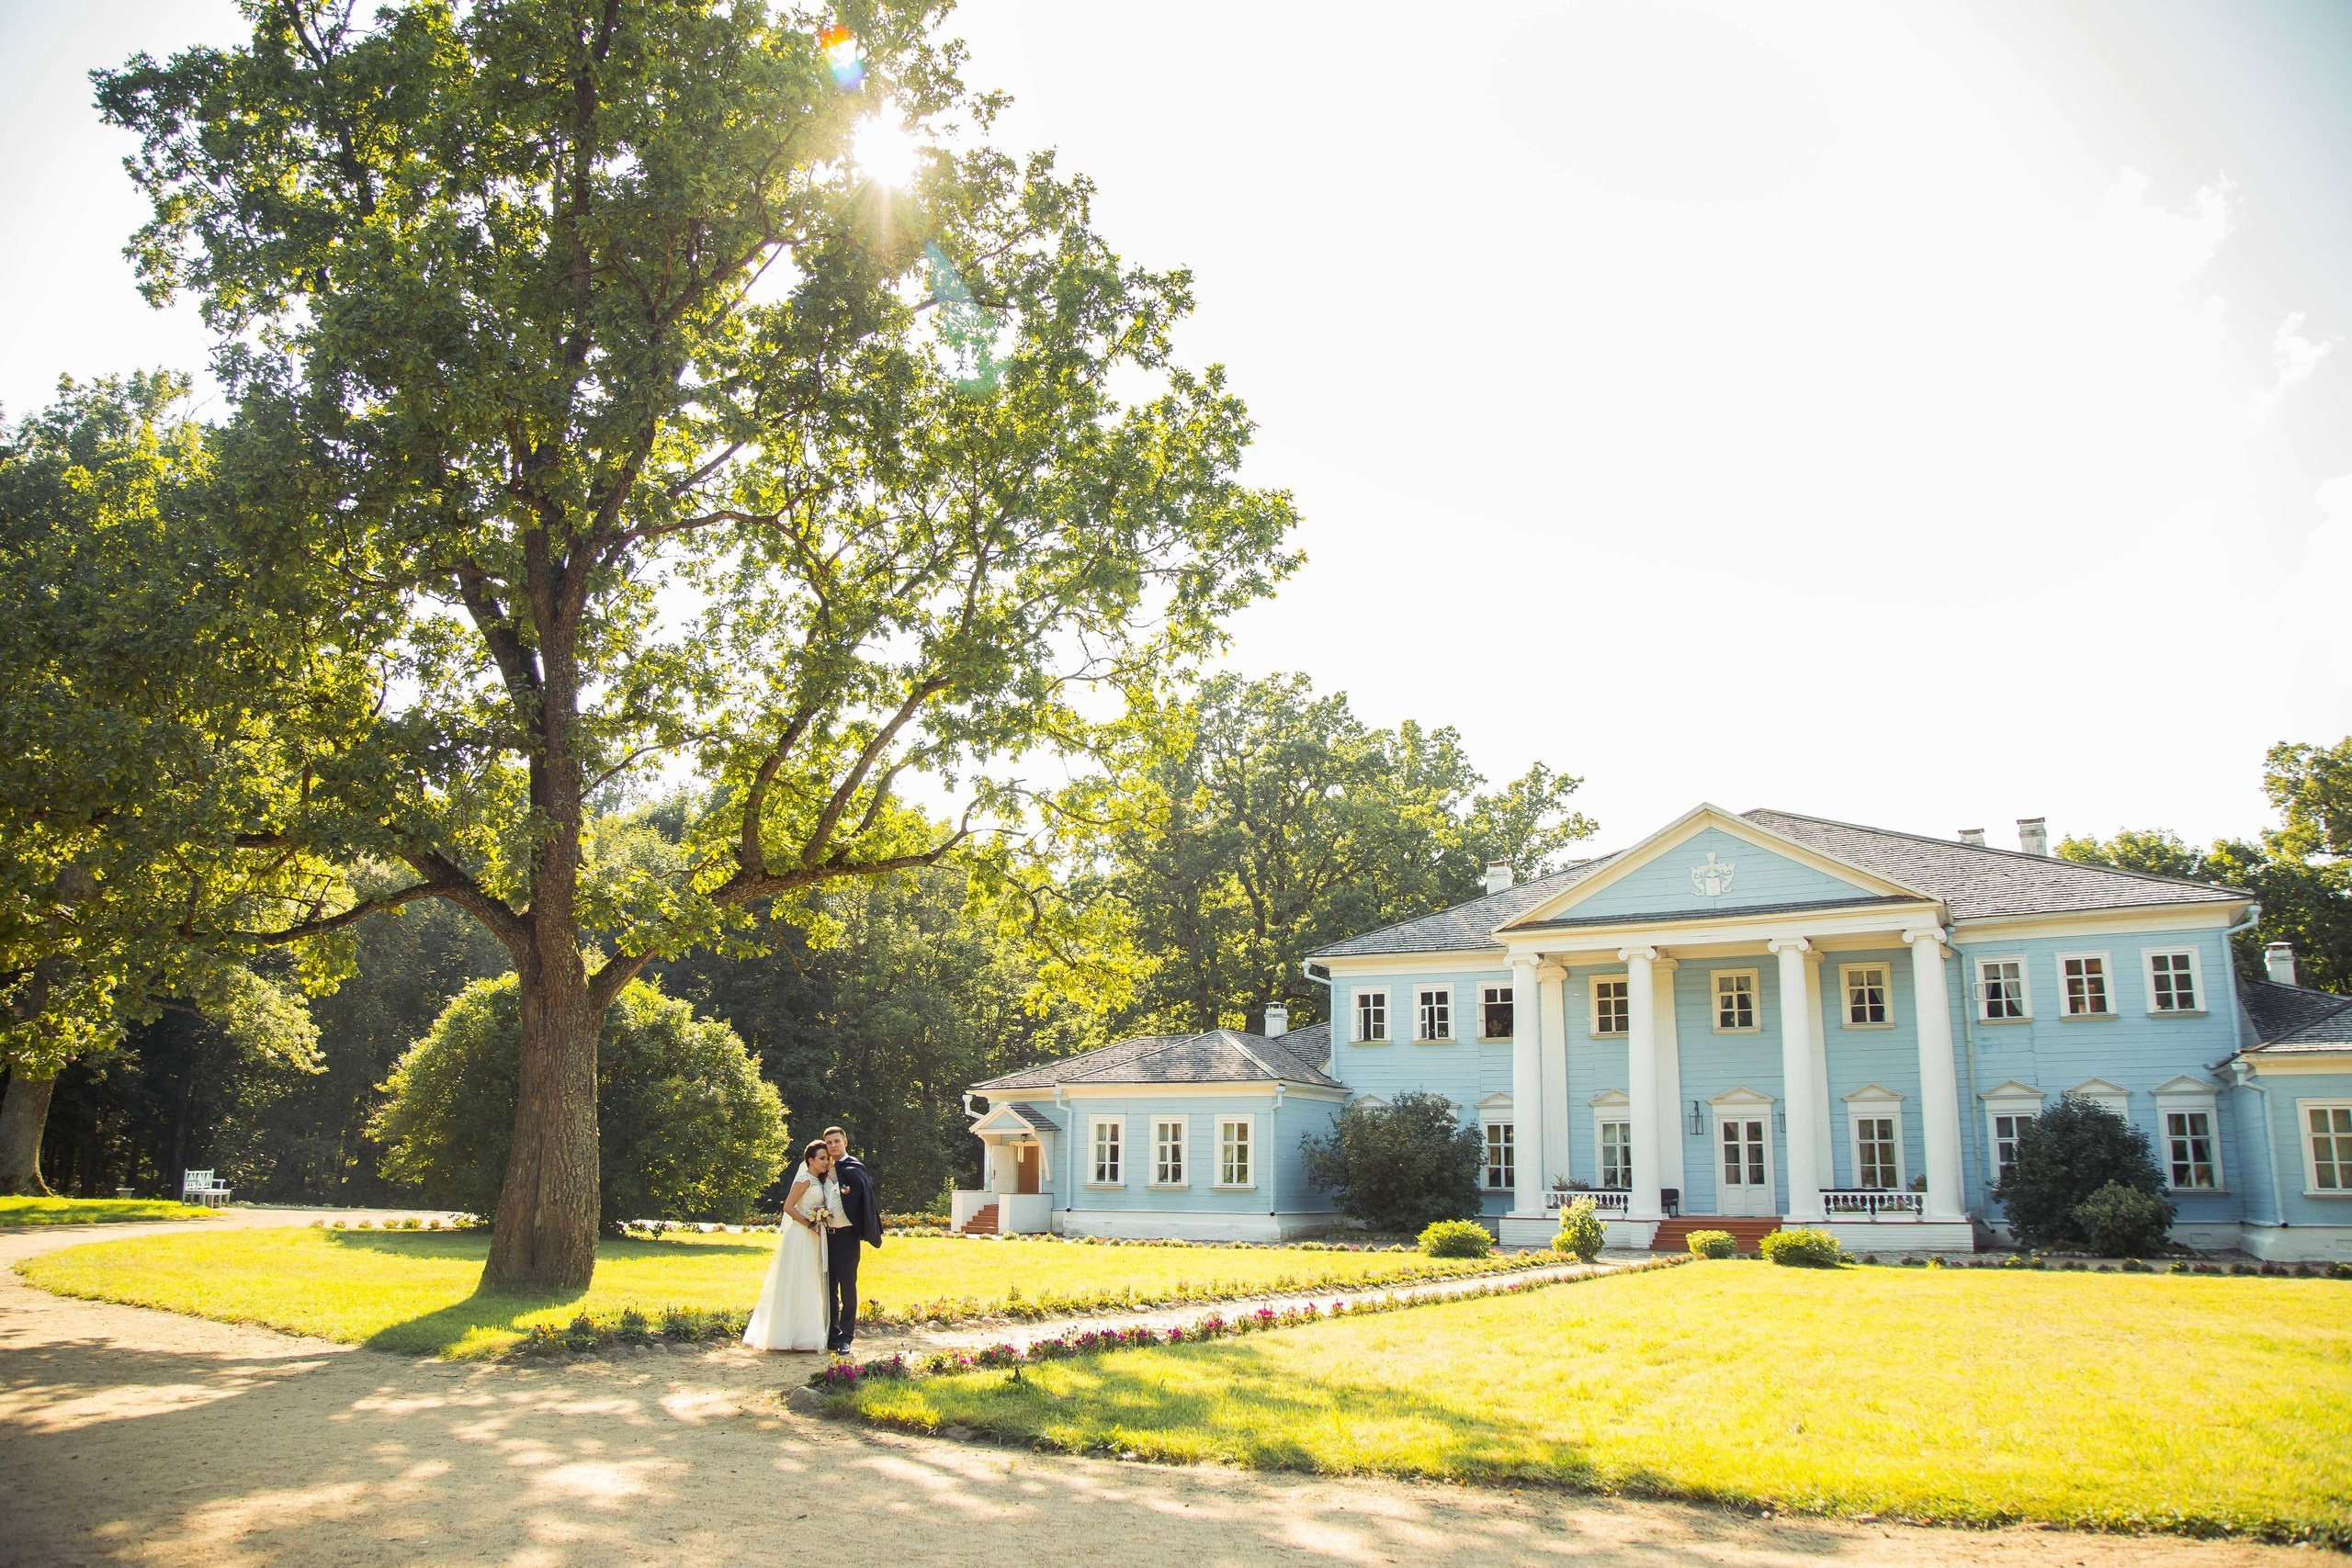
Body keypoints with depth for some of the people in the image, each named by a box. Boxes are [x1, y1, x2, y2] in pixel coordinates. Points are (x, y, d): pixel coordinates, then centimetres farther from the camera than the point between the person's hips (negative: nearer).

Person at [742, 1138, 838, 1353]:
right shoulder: (805, 1179, -9)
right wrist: (810, 1224, -15)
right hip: (801, 1237, -9)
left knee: (811, 1286, 9)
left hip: (814, 1240, 9)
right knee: (797, 1284, -7)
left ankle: (807, 1335, 13)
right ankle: (792, 1336, -4)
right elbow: (788, 1207, -16)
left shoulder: (820, 1182, 17)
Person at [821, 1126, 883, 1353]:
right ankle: (832, 1334, 17)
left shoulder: (854, 1168, -6)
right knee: (830, 1286, 10)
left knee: (847, 1285, -1)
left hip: (846, 1234, -6)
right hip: (826, 1234, 6)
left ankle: (846, 1337, 5)